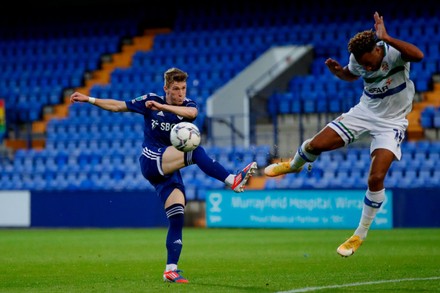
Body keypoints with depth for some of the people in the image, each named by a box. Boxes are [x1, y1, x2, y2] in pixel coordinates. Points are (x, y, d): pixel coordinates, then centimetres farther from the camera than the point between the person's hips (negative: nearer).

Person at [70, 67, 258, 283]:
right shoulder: (151, 101, 2)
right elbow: (117, 106, 11)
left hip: (169, 169, 4)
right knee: (196, 152, -28)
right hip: (151, 160, -4)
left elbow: (192, 112, -23)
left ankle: (171, 269, -4)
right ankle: (232, 181, -43)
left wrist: (162, 107, -34)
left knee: (177, 217, -7)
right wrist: (88, 99, 7)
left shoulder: (187, 105, 4)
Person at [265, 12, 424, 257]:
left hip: (391, 123, -4)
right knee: (315, 145, -1)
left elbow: (418, 55, -51)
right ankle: (293, 165, 38)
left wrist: (386, 37, -57)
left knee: (376, 178, -18)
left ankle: (361, 234, 1)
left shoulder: (394, 52, -28)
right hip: (364, 112, 5)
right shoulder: (357, 60, -11)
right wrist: (337, 71, -9)